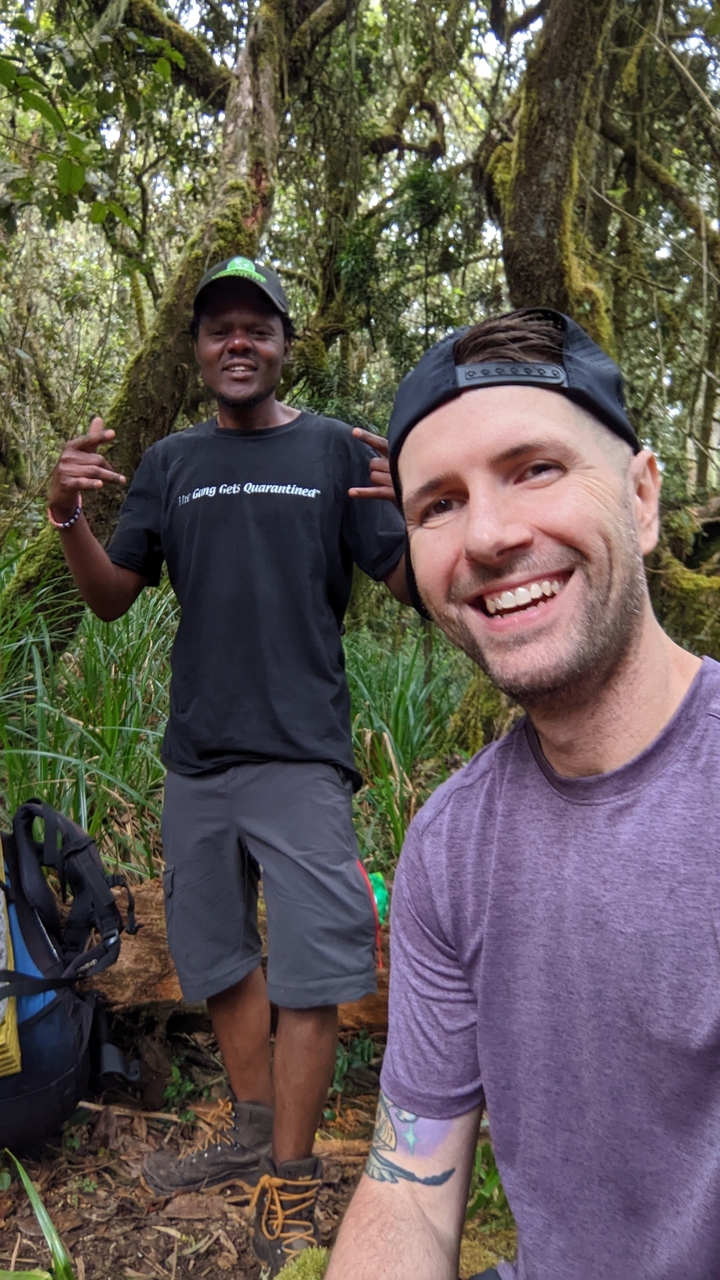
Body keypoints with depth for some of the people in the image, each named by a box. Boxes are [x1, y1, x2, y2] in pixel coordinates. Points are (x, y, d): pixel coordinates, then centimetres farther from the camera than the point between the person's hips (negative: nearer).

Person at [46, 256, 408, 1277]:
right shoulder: (171, 462, 12)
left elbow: (415, 588, -4)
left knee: (310, 969, -2)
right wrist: (68, 515, -10)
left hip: (301, 753, -4)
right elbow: (111, 597, 8)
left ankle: (287, 1181, 16)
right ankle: (253, 1129, 35)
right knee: (216, 954, 15)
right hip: (195, 756, 4)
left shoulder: (336, 450, 2)